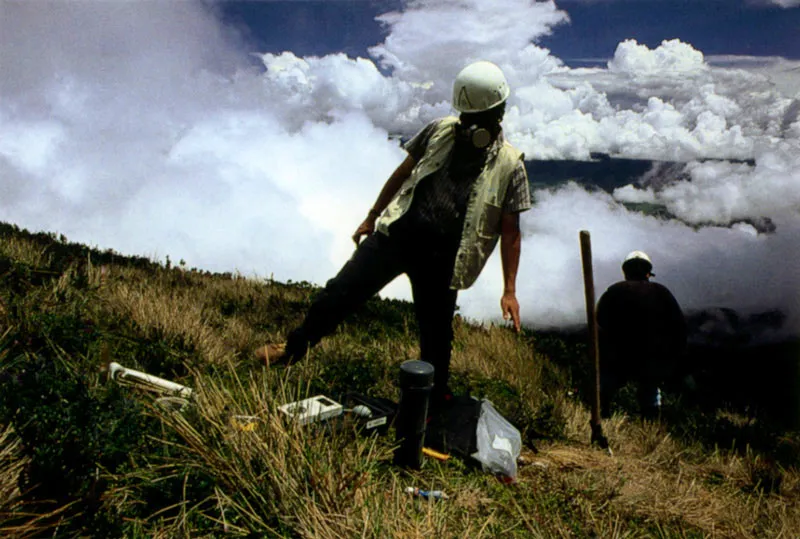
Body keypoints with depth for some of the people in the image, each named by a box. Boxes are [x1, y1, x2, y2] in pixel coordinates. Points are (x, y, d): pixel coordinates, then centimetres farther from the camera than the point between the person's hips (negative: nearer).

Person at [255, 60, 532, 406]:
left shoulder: (509, 166, -3)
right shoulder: (439, 131, 4)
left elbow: (510, 232, -2)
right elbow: (403, 173, 15)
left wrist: (509, 290, -5)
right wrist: (372, 217, 18)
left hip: (441, 258, -2)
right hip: (398, 233, 2)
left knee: (436, 337, 8)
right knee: (341, 291, 1)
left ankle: (432, 404, 30)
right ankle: (293, 349, 23)